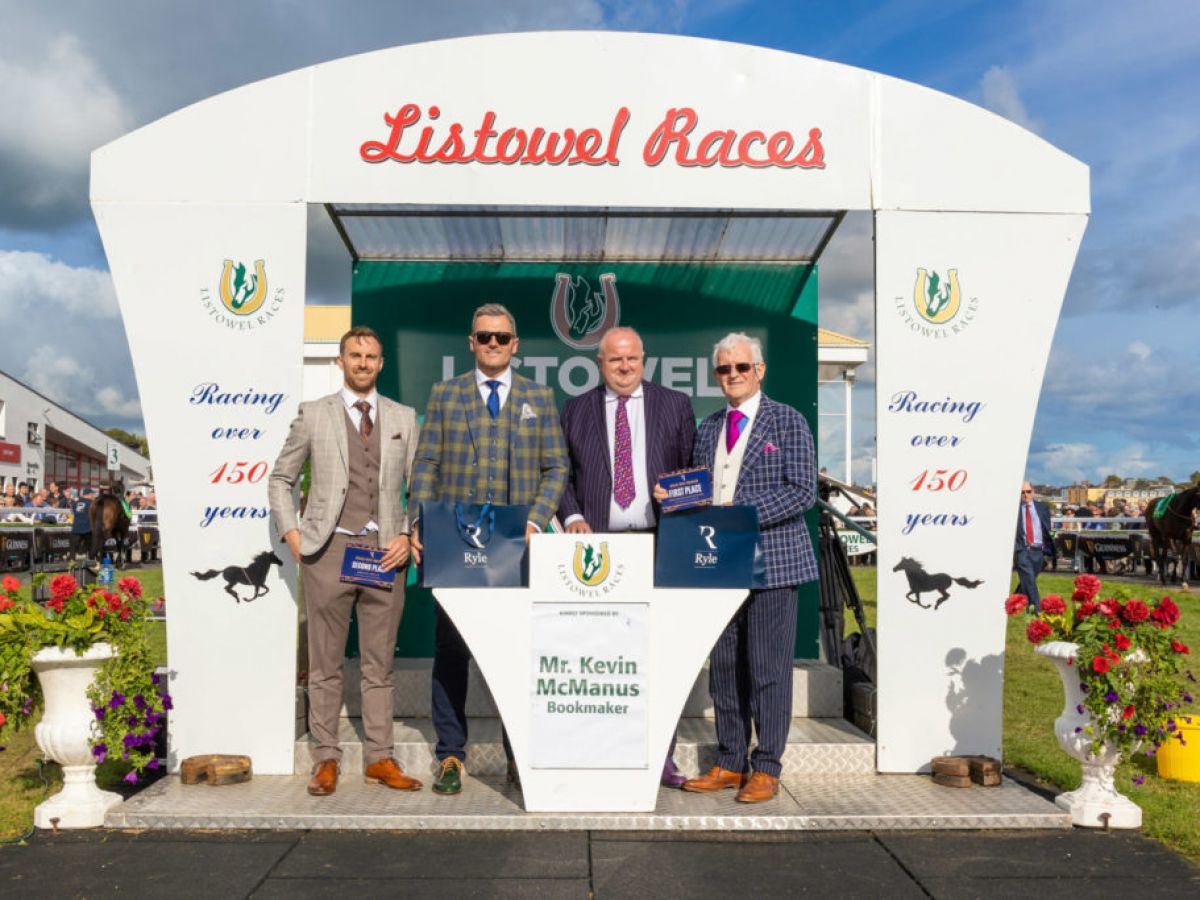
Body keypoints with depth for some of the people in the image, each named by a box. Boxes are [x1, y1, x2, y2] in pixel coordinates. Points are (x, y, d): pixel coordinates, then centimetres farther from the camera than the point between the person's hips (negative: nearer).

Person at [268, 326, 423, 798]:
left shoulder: (404, 418, 10)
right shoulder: (313, 415, 5)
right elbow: (280, 479, 10)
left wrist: (407, 536, -2)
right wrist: (292, 534, -1)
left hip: (384, 552, 2)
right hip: (329, 549, -1)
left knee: (379, 665, 8)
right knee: (325, 664, 5)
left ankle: (380, 759, 16)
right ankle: (326, 759, 15)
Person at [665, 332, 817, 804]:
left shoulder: (788, 421, -1)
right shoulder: (708, 427, 15)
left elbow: (802, 491, -10)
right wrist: (673, 497, -2)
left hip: (771, 561, -5)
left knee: (767, 669, 0)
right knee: (723, 667, 10)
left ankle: (766, 769, 12)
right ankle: (728, 764, 22)